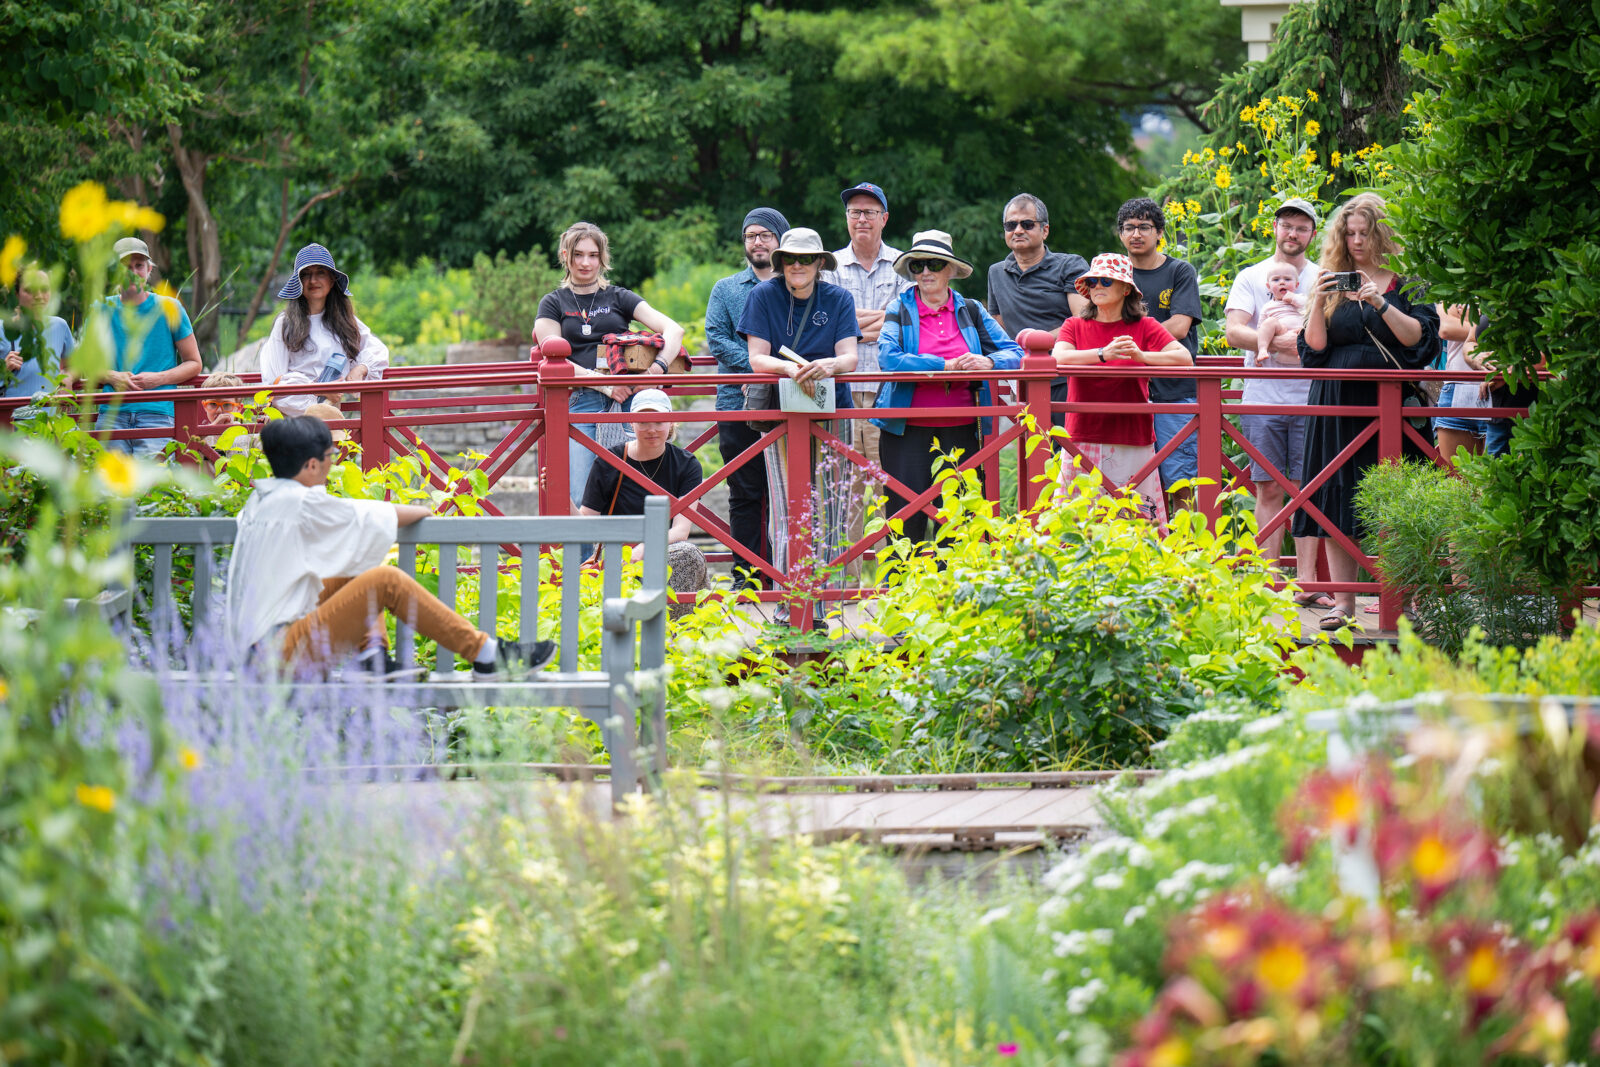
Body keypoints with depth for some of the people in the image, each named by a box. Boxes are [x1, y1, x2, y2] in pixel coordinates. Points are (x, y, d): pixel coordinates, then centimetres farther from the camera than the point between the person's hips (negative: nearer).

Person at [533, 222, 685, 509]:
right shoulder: (554, 303, 14)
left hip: (627, 399, 1)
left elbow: (673, 330, 5)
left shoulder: (619, 298, 15)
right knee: (579, 501, -12)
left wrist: (660, 367, -15)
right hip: (580, 403, -1)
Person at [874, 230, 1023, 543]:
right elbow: (888, 357, -14)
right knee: (906, 520, -4)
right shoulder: (900, 312, 4)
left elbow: (1015, 354, 6)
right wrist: (947, 365, -16)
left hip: (960, 432, 2)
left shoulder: (971, 312, 10)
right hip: (909, 432, -2)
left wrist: (988, 362, -16)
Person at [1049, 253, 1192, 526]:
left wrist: (1142, 356, -21)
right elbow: (1058, 358, -10)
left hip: (1132, 442, -1)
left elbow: (1185, 358, -5)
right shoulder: (1075, 326, 10)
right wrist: (1104, 354, -25)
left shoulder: (1144, 327, 7)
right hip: (1083, 440, 1)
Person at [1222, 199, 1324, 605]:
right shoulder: (1252, 277, 8)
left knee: (1307, 490, -2)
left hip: (1310, 399, 0)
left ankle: (1307, 582, -4)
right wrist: (1279, 342, -18)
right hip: (1263, 400, 0)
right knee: (1269, 489, 0)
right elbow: (1235, 331, -4)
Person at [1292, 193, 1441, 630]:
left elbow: (1419, 337, -6)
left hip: (1391, 401, -2)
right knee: (1337, 499, -2)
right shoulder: (1333, 281, 12)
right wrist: (1319, 302, -8)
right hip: (1338, 405, 2)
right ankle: (1342, 603, 1)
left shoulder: (1406, 284, 5)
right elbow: (1314, 348, 7)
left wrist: (1381, 303, -16)